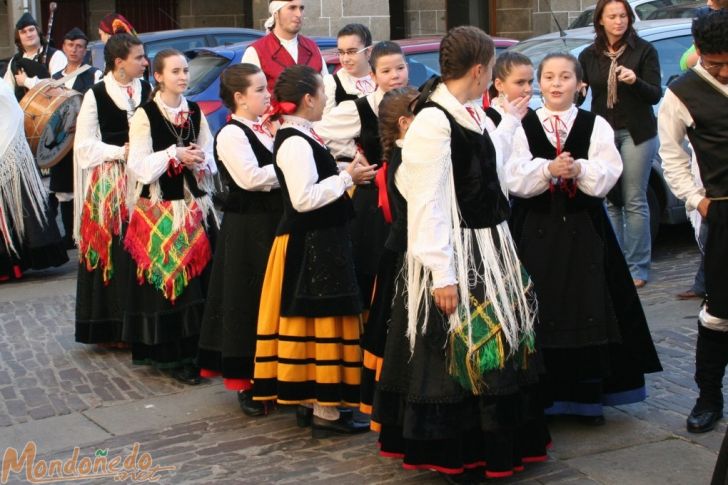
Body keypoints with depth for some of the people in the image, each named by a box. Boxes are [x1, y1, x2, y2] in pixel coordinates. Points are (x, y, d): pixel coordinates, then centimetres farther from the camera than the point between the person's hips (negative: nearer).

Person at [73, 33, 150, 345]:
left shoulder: (147, 91, 7)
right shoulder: (96, 95, -3)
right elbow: (84, 145, -2)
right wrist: (121, 151, -12)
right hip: (110, 183, -3)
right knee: (115, 251, -1)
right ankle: (114, 327, 7)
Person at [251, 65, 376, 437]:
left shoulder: (296, 137, 13)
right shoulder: (296, 142, -18)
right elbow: (304, 198, -25)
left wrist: (346, 175, 10)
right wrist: (347, 177, -16)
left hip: (309, 242, 10)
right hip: (312, 245, -10)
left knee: (308, 320, 14)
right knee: (322, 321, -5)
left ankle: (310, 400, 23)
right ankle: (325, 410, 2)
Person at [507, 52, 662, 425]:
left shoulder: (596, 126, 5)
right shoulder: (522, 126, 4)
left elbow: (607, 175, -7)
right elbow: (514, 178, -9)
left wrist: (579, 169, -25)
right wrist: (548, 169, -24)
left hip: (583, 229, 1)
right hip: (535, 228, 0)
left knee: (587, 311, 2)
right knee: (538, 314, -1)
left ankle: (587, 396, 14)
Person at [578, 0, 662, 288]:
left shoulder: (643, 50, 1)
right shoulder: (589, 56, 9)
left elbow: (655, 95, -3)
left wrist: (635, 81, -22)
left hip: (635, 134, -3)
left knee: (635, 202, -2)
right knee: (609, 202, 1)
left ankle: (637, 267, 3)